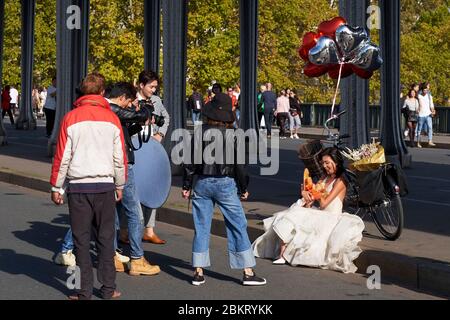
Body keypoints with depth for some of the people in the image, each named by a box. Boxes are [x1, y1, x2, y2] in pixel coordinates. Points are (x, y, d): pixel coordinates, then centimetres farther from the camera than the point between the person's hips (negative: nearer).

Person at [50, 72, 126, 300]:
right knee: (106, 239, 9)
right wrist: (120, 186, 16)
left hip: (78, 185, -1)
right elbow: (120, 157, 4)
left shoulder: (71, 119, -3)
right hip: (105, 185, 1)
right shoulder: (112, 119, 1)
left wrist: (56, 187, 6)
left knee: (81, 239, 5)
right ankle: (108, 289, 11)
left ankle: (84, 291, 7)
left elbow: (62, 157, -3)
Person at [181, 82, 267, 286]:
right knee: (238, 226, 5)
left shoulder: (200, 132, -3)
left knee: (201, 227, 9)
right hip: (225, 184, -2)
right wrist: (244, 188, 6)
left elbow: (190, 161, 0)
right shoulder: (232, 135, -9)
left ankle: (198, 272, 11)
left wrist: (187, 185, 9)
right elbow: (238, 164, -6)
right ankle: (248, 272, 6)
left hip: (202, 184, 3)